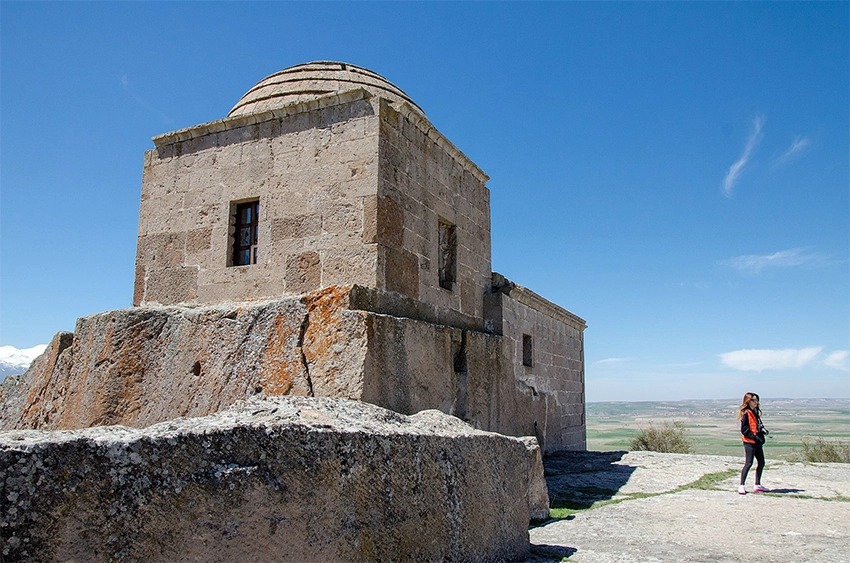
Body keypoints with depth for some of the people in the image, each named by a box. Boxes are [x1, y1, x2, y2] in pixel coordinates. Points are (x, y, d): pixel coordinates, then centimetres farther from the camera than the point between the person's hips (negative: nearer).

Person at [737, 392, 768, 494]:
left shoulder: (756, 412, 15)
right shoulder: (746, 413, -12)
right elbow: (744, 429, -16)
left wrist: (763, 429, 3)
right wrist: (754, 437, -21)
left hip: (757, 442, 9)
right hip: (749, 442, -9)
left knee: (761, 462, 13)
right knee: (748, 463, -10)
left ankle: (757, 485, 25)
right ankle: (742, 486, -5)